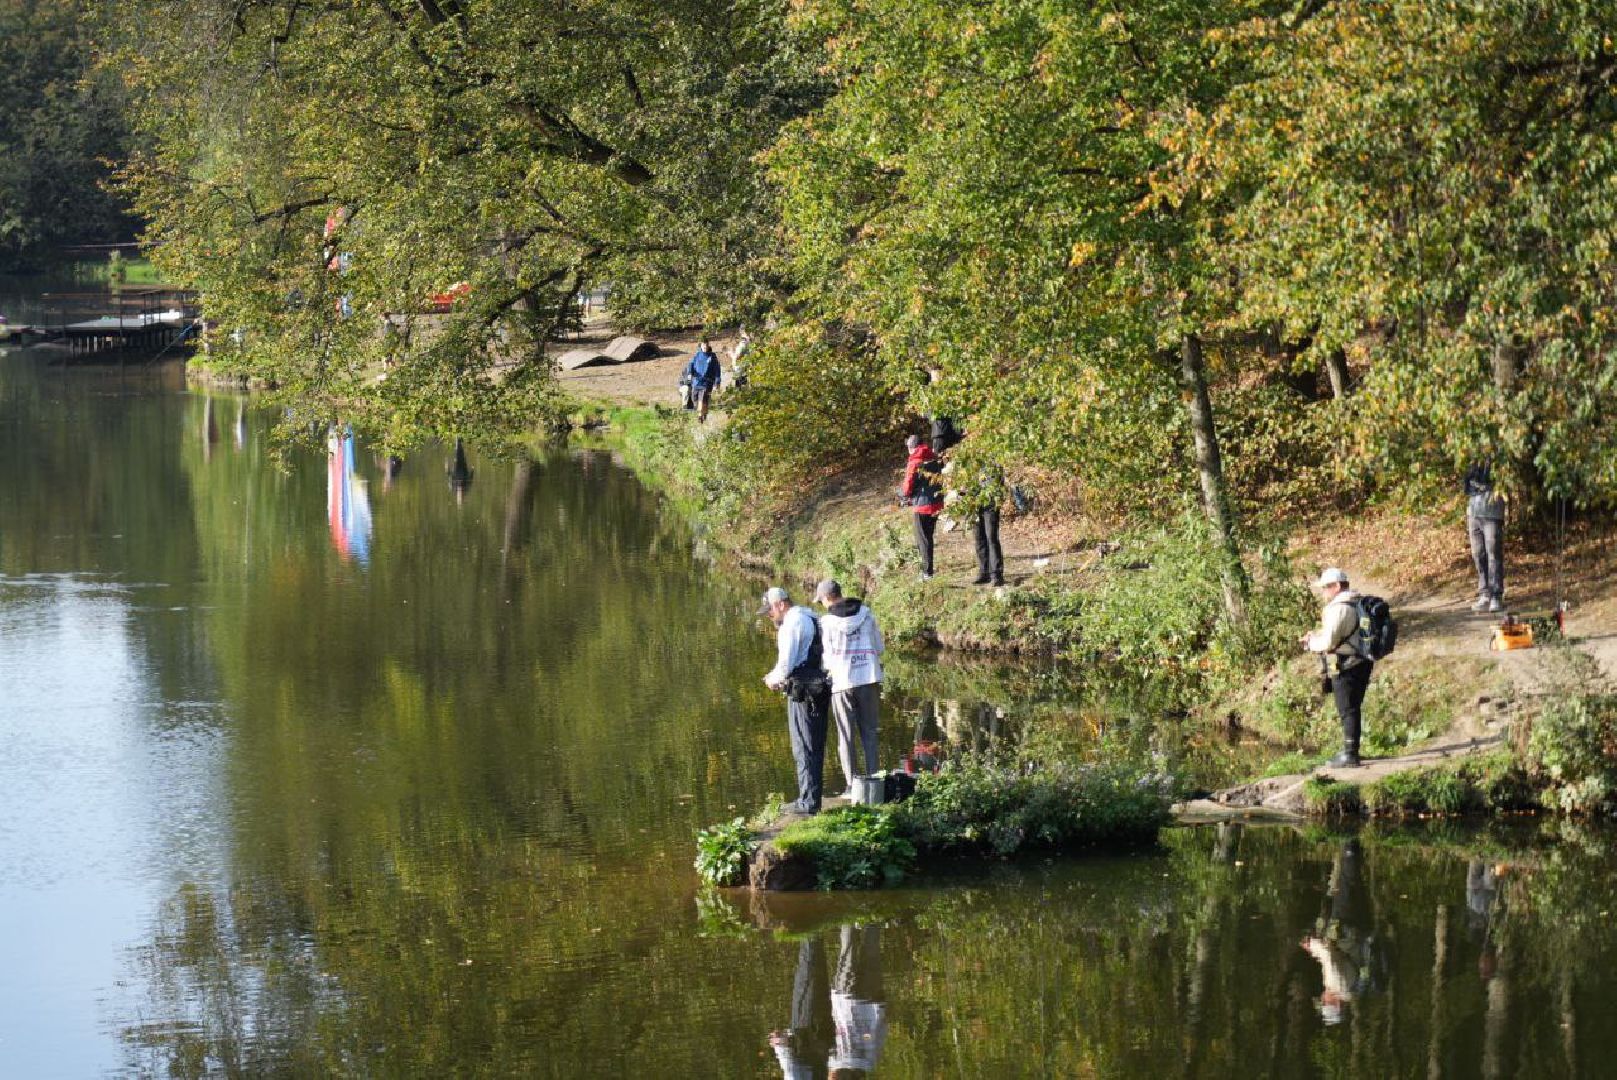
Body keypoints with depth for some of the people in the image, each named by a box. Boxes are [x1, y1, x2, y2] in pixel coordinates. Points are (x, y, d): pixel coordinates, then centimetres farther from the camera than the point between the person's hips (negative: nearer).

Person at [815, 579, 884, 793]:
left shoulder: (827, 621, -8)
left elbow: (826, 658, -6)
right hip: (869, 679, 2)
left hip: (842, 681, -2)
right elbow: (879, 647, 7)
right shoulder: (866, 614, 1)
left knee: (846, 737, 7)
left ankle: (852, 784, 4)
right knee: (869, 733, 12)